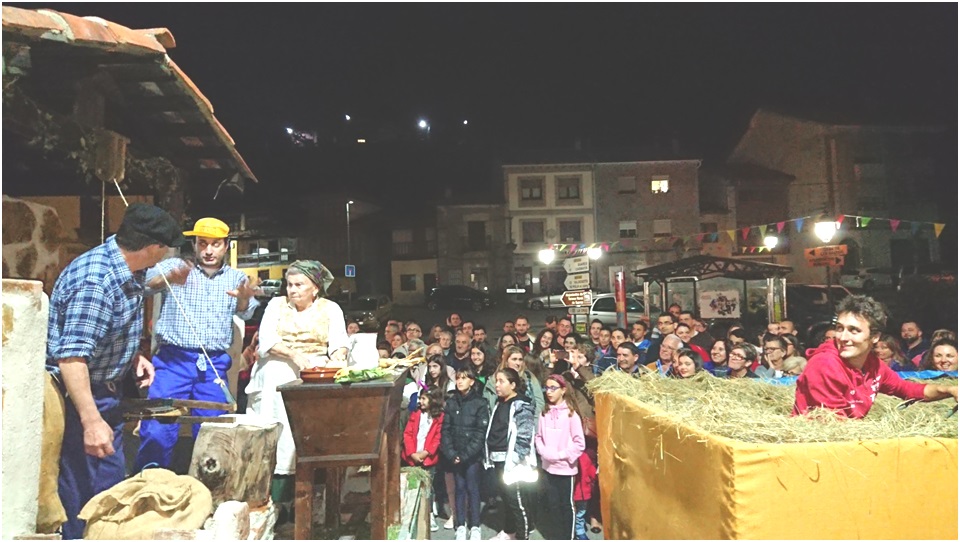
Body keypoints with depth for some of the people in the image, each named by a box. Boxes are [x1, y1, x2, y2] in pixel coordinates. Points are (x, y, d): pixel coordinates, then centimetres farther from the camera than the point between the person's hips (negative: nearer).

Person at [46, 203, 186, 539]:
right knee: (80, 490, 2)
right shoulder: (95, 279, -29)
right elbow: (71, 356, -33)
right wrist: (91, 420, -35)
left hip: (107, 392, 9)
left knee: (112, 484, 19)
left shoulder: (130, 272, 1)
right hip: (77, 395, -9)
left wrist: (134, 356, 3)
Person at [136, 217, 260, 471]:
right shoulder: (174, 267, 6)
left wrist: (244, 298, -27)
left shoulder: (236, 278, 11)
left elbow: (245, 313, -3)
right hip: (174, 359, -2)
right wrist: (168, 277, -35)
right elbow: (147, 281, -12)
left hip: (214, 364, 2)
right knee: (158, 431, -8)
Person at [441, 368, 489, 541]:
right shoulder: (451, 402, 6)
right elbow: (446, 429, 3)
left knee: (472, 488, 2)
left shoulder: (480, 403, -5)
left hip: (472, 455, -3)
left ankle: (475, 526, 13)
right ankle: (461, 525, 18)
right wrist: (451, 453, -8)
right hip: (455, 455, 3)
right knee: (459, 488, 9)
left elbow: (481, 433, -10)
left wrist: (465, 454, -14)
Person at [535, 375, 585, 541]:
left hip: (565, 468, -4)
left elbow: (579, 443, -12)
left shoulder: (570, 413, -11)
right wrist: (543, 451, -8)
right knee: (552, 504, 14)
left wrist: (561, 455, -15)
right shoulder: (544, 413, 2)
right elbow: (538, 436, 9)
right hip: (547, 467, 4)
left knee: (566, 504, 9)